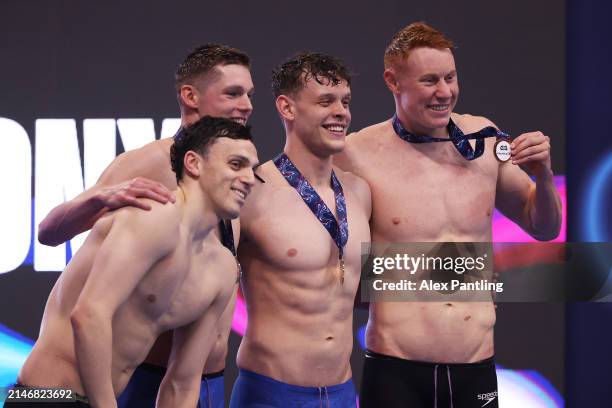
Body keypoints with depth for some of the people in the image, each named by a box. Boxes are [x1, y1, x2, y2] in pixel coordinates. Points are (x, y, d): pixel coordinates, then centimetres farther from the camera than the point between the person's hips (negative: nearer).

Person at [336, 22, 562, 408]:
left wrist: (542, 175, 0)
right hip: (395, 374, -4)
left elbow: (544, 228, 17)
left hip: (477, 371, 4)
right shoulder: (360, 154, -8)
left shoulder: (482, 138, 5)